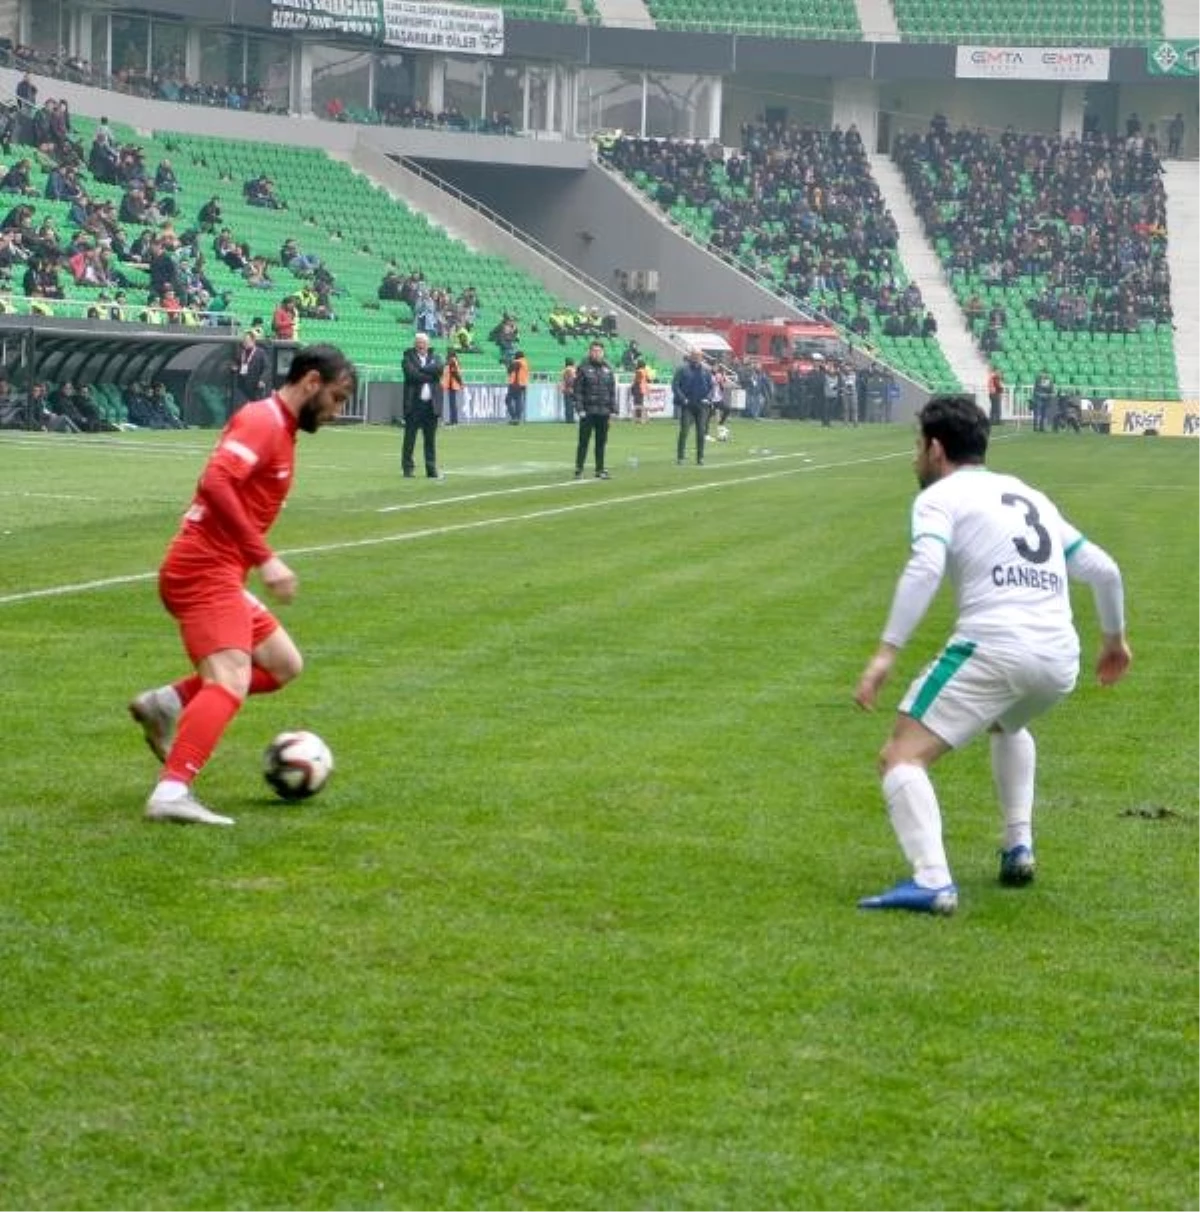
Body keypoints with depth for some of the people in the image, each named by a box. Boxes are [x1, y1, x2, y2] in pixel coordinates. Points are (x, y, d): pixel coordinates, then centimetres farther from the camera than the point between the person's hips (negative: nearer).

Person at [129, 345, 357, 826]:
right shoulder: (262, 421, -13)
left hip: (219, 573, 10)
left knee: (283, 665, 16)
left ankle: (169, 703, 8)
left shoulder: (278, 427, 18)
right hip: (205, 571, -10)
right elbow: (216, 483, -26)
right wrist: (264, 558, -27)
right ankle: (171, 794, -32)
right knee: (230, 683, -22)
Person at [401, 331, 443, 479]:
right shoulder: (409, 358, 3)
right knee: (410, 437, -1)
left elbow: (439, 369, -8)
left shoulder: (434, 358, 14)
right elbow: (412, 374, -14)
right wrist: (430, 376, -9)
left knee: (431, 438, 5)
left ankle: (432, 469, 8)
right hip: (414, 403, -3)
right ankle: (408, 467, 5)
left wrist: (420, 369, -11)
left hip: (431, 404, 3)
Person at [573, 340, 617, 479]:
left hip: (604, 412, 4)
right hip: (588, 412, -4)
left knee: (601, 442, 7)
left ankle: (600, 469, 13)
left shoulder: (607, 369, 10)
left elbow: (612, 391, 12)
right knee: (584, 441, -2)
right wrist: (580, 409, -12)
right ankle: (579, 469, 3)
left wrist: (613, 410, 6)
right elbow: (578, 390, -5)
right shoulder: (584, 369, -2)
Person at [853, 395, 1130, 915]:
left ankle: (931, 882, -25)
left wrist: (886, 652, -20)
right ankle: (1018, 847, 27)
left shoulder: (940, 497, 6)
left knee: (902, 757, -5)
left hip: (993, 648, -7)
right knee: (1008, 725, 39)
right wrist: (1114, 638, 43)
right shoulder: (1031, 497, 26)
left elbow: (925, 569, -14)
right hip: (1060, 662, 7)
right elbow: (1103, 569, 27)